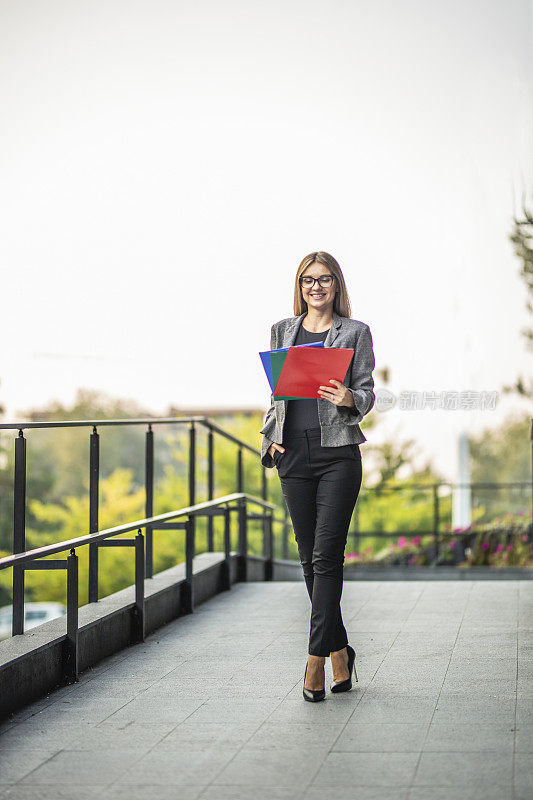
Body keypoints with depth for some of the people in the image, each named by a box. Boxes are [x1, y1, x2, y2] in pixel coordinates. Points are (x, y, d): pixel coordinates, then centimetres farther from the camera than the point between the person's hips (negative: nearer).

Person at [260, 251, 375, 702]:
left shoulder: (355, 332, 5)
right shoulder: (282, 331, 15)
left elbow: (366, 391, 1)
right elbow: (274, 391, 18)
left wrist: (349, 399, -21)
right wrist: (270, 437, 4)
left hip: (338, 452, -4)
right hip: (294, 453, 4)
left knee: (326, 557, -10)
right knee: (310, 558, 6)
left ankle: (316, 660, -10)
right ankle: (340, 651, 18)